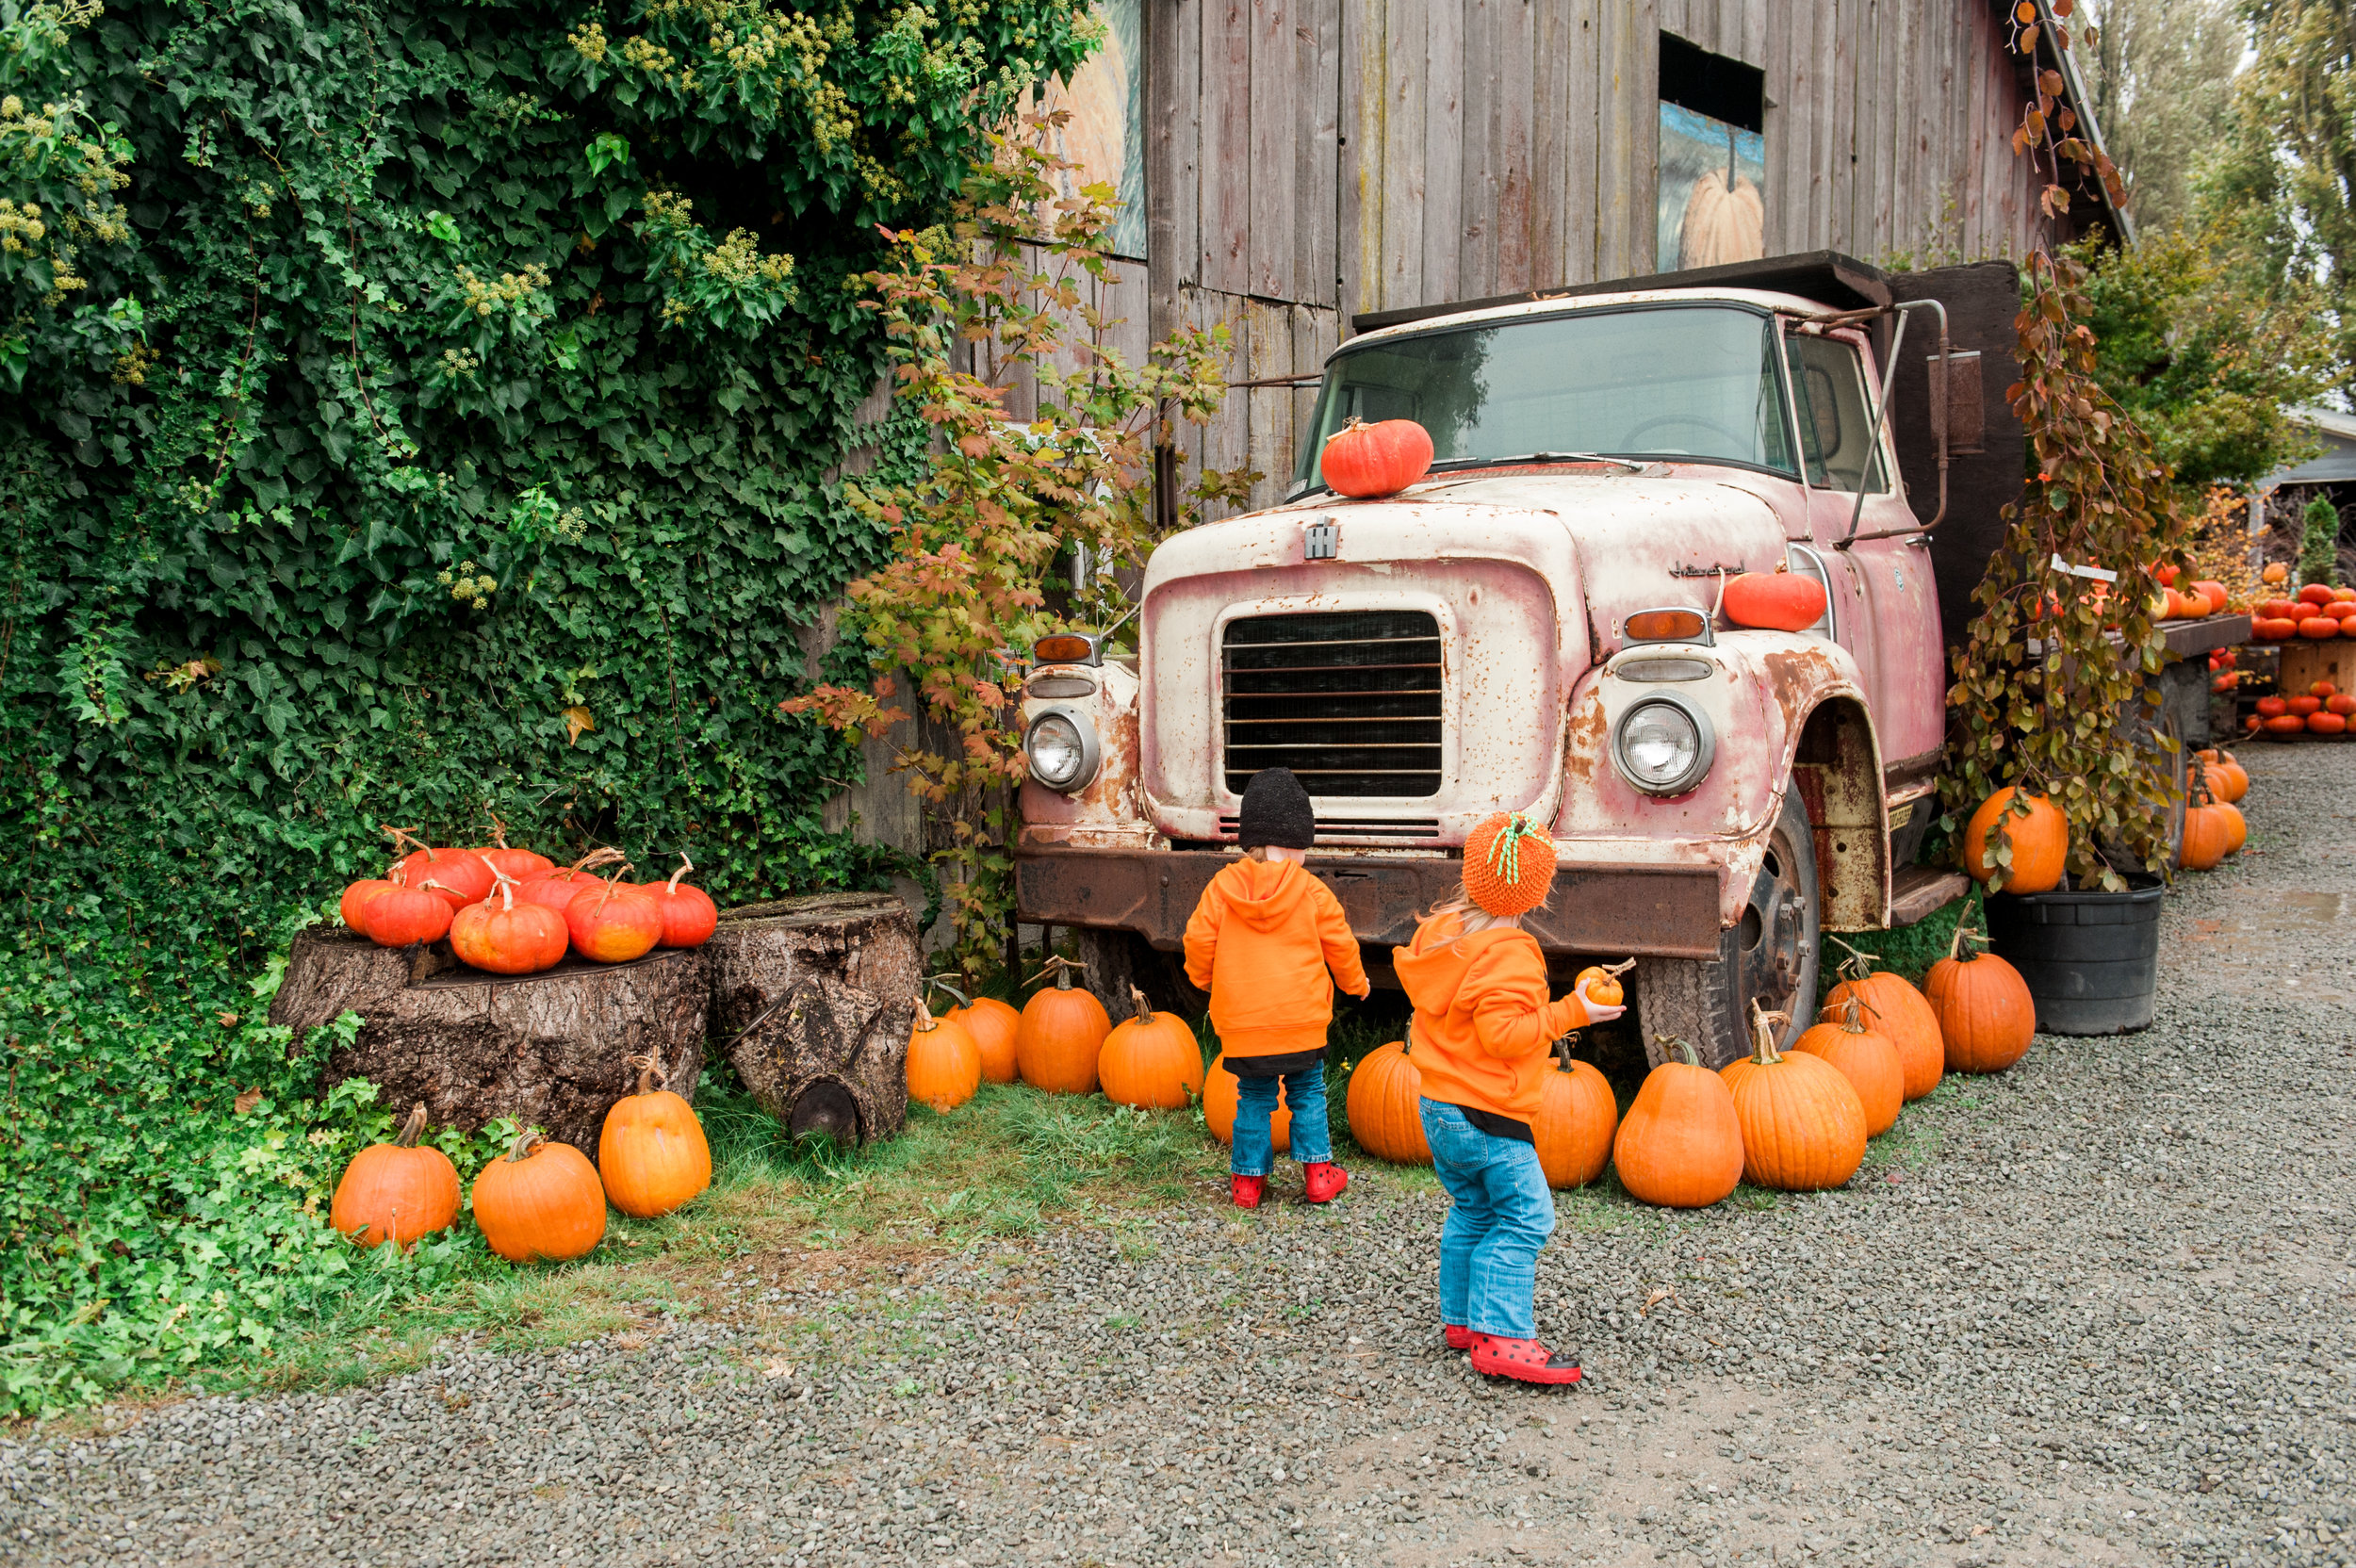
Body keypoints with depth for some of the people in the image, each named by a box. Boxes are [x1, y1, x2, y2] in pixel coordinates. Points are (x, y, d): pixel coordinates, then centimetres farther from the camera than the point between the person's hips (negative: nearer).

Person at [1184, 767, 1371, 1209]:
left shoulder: (1222, 887, -3)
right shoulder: (1312, 892, -5)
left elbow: (1199, 940, 0)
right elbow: (1340, 946, 5)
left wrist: (1202, 977, 21)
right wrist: (1356, 982, 24)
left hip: (1242, 1021, 1)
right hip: (1301, 1019, -1)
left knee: (1254, 1098, 13)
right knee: (1307, 1092, 14)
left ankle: (1248, 1178, 16)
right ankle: (1318, 1174, 16)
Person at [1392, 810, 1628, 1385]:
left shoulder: (1439, 932, 5)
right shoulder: (1508, 954, -20)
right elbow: (1504, 1035, -25)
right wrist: (1570, 1013, -18)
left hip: (1438, 1109, 9)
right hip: (1487, 1115, -9)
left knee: (1471, 1213, 19)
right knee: (1524, 1219, -5)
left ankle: (1462, 1321, 25)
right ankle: (1503, 1339, -9)